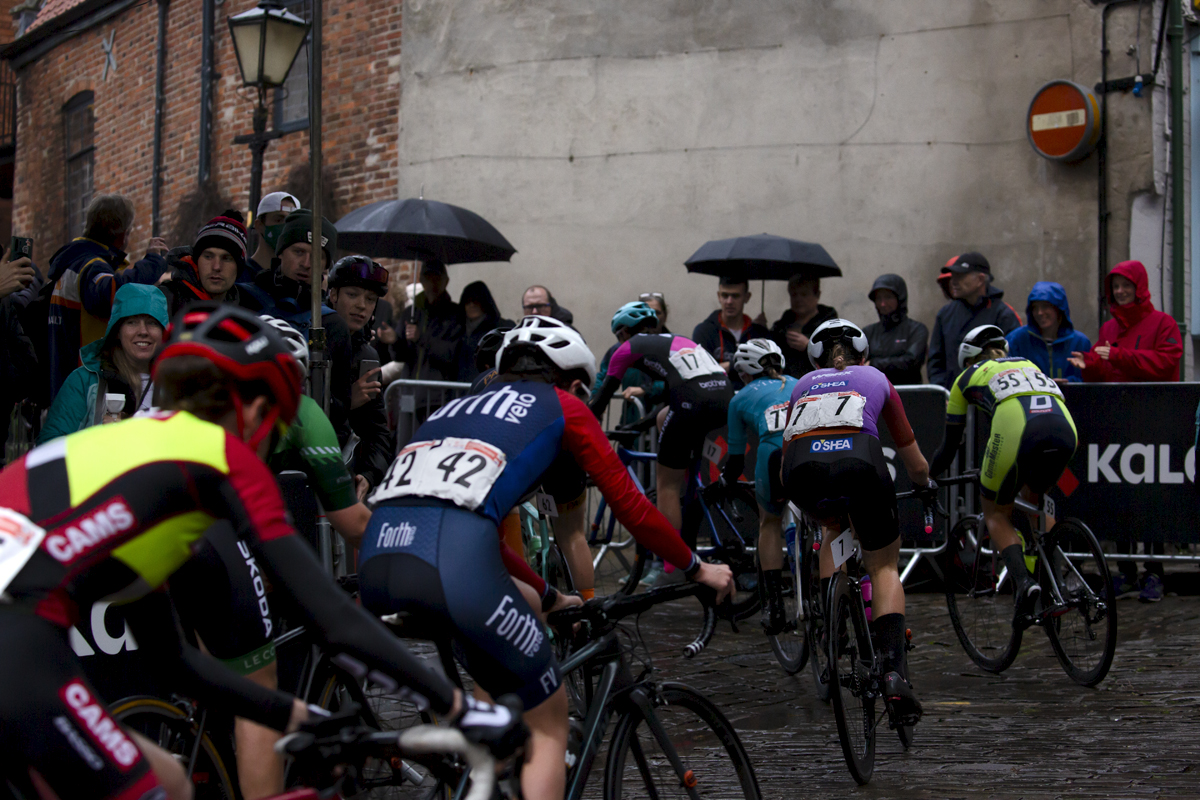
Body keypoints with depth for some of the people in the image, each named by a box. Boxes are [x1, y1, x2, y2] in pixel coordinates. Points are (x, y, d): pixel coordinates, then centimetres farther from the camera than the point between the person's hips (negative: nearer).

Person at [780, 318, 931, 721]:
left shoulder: (803, 384, 36)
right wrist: (925, 484, 62)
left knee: (833, 530, 36)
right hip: (858, 458, -2)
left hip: (802, 467, 2)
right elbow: (915, 465, 39)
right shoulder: (875, 378, 33)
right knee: (884, 566, 17)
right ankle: (895, 670, -2)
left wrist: (810, 503, 61)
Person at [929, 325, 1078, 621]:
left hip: (1016, 430, -4)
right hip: (1065, 429, 4)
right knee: (1033, 498, 31)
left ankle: (1023, 580, -10)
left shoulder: (967, 378, 29)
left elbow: (950, 446, 33)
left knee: (996, 513, 16)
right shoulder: (1028, 364, 39)